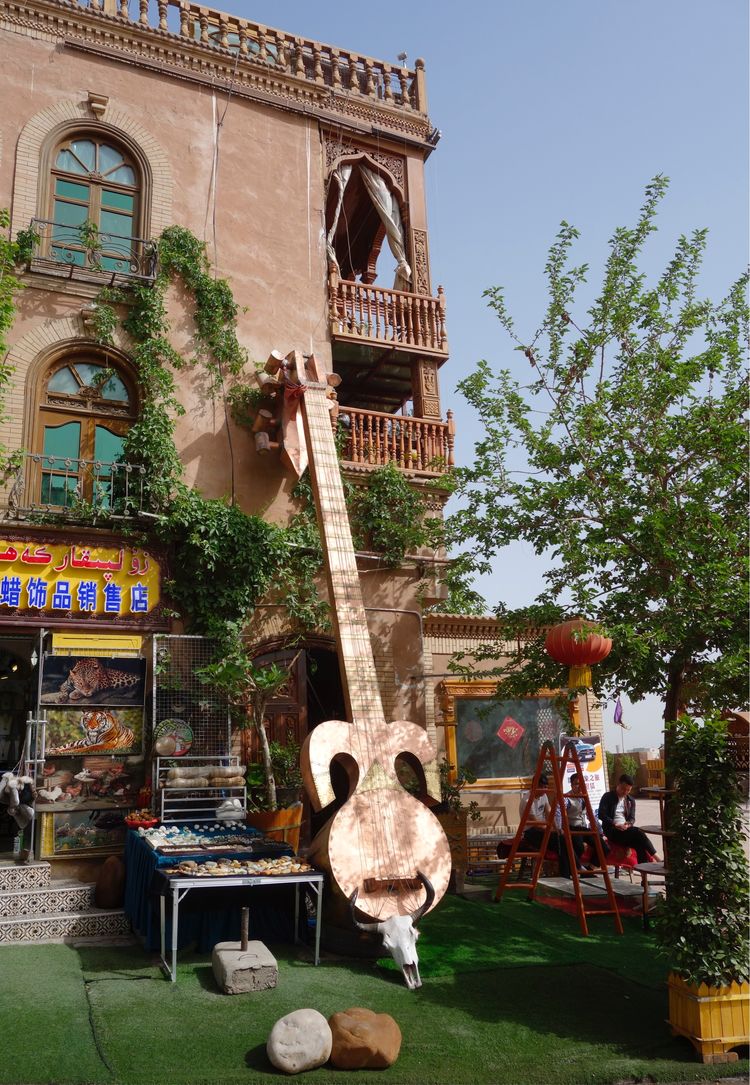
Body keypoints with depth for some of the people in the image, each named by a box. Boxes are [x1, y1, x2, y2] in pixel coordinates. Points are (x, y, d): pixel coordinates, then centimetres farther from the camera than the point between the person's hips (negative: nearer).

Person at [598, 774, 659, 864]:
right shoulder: (607, 797, 2)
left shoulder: (631, 800, 18)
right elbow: (601, 815, -7)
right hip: (611, 830, -5)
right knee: (638, 832, -28)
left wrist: (628, 824, -13)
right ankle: (654, 857, -22)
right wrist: (615, 824, -19)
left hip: (626, 828, 5)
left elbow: (632, 818, 11)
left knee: (638, 842, -28)